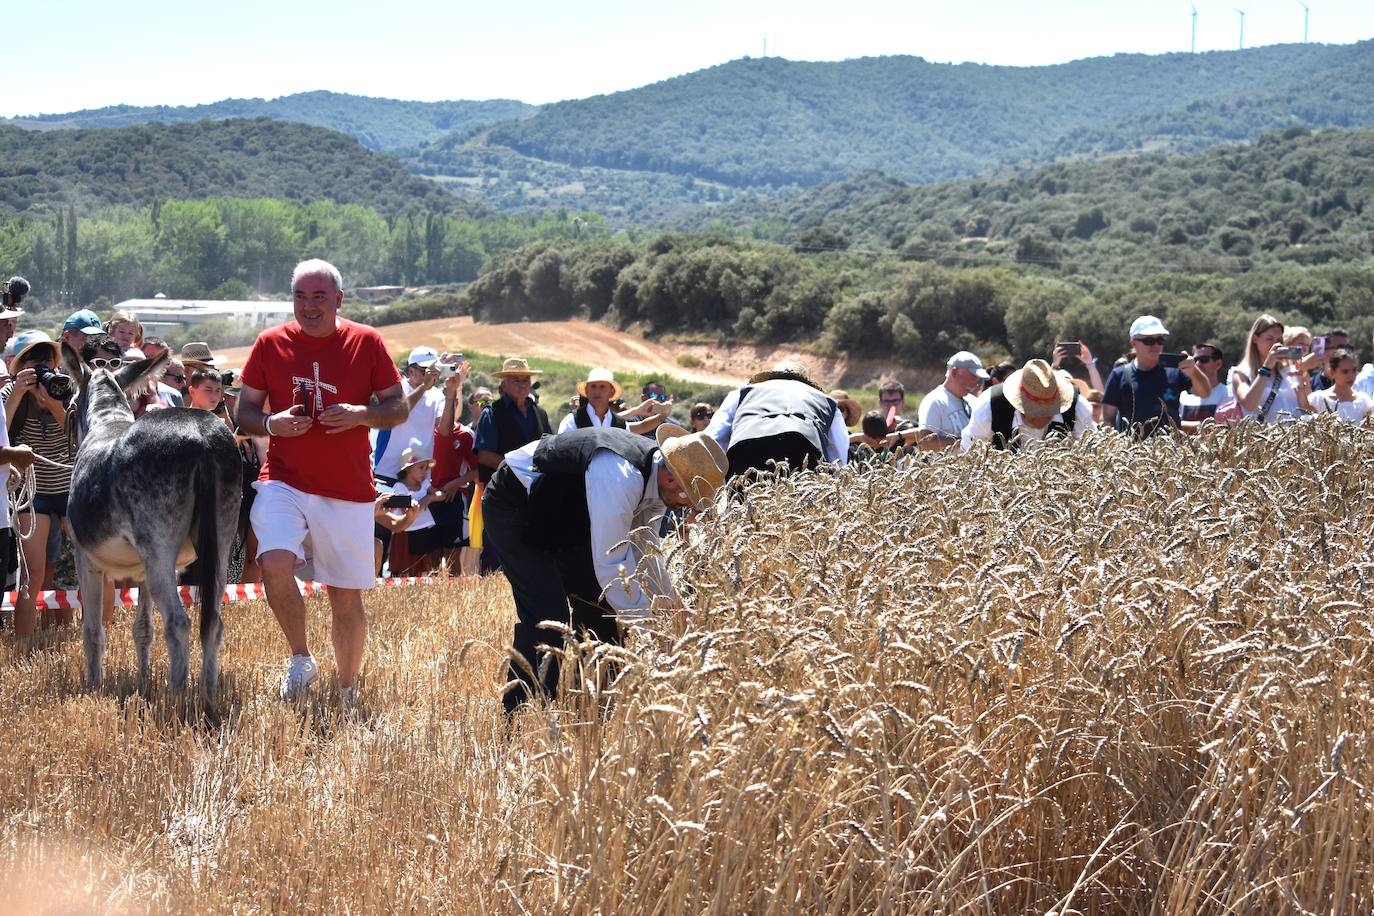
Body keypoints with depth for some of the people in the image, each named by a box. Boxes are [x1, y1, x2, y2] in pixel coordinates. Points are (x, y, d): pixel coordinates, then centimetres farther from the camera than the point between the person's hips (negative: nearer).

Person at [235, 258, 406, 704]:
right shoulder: (270, 343, 3)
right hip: (284, 482, 0)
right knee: (275, 563, -26)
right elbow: (243, 413, 7)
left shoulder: (366, 342, 1)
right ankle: (301, 659, -3)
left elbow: (398, 407, 5)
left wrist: (360, 415, -15)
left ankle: (348, 692, 23)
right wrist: (272, 424, -14)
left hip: (349, 491, 0)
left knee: (347, 598, 4)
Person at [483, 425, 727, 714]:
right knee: (547, 616, -19)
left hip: (561, 512, 10)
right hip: (512, 505, -10)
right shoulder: (621, 478, -37)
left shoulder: (656, 474, -7)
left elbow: (645, 552, 7)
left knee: (599, 604, 7)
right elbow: (612, 567, -36)